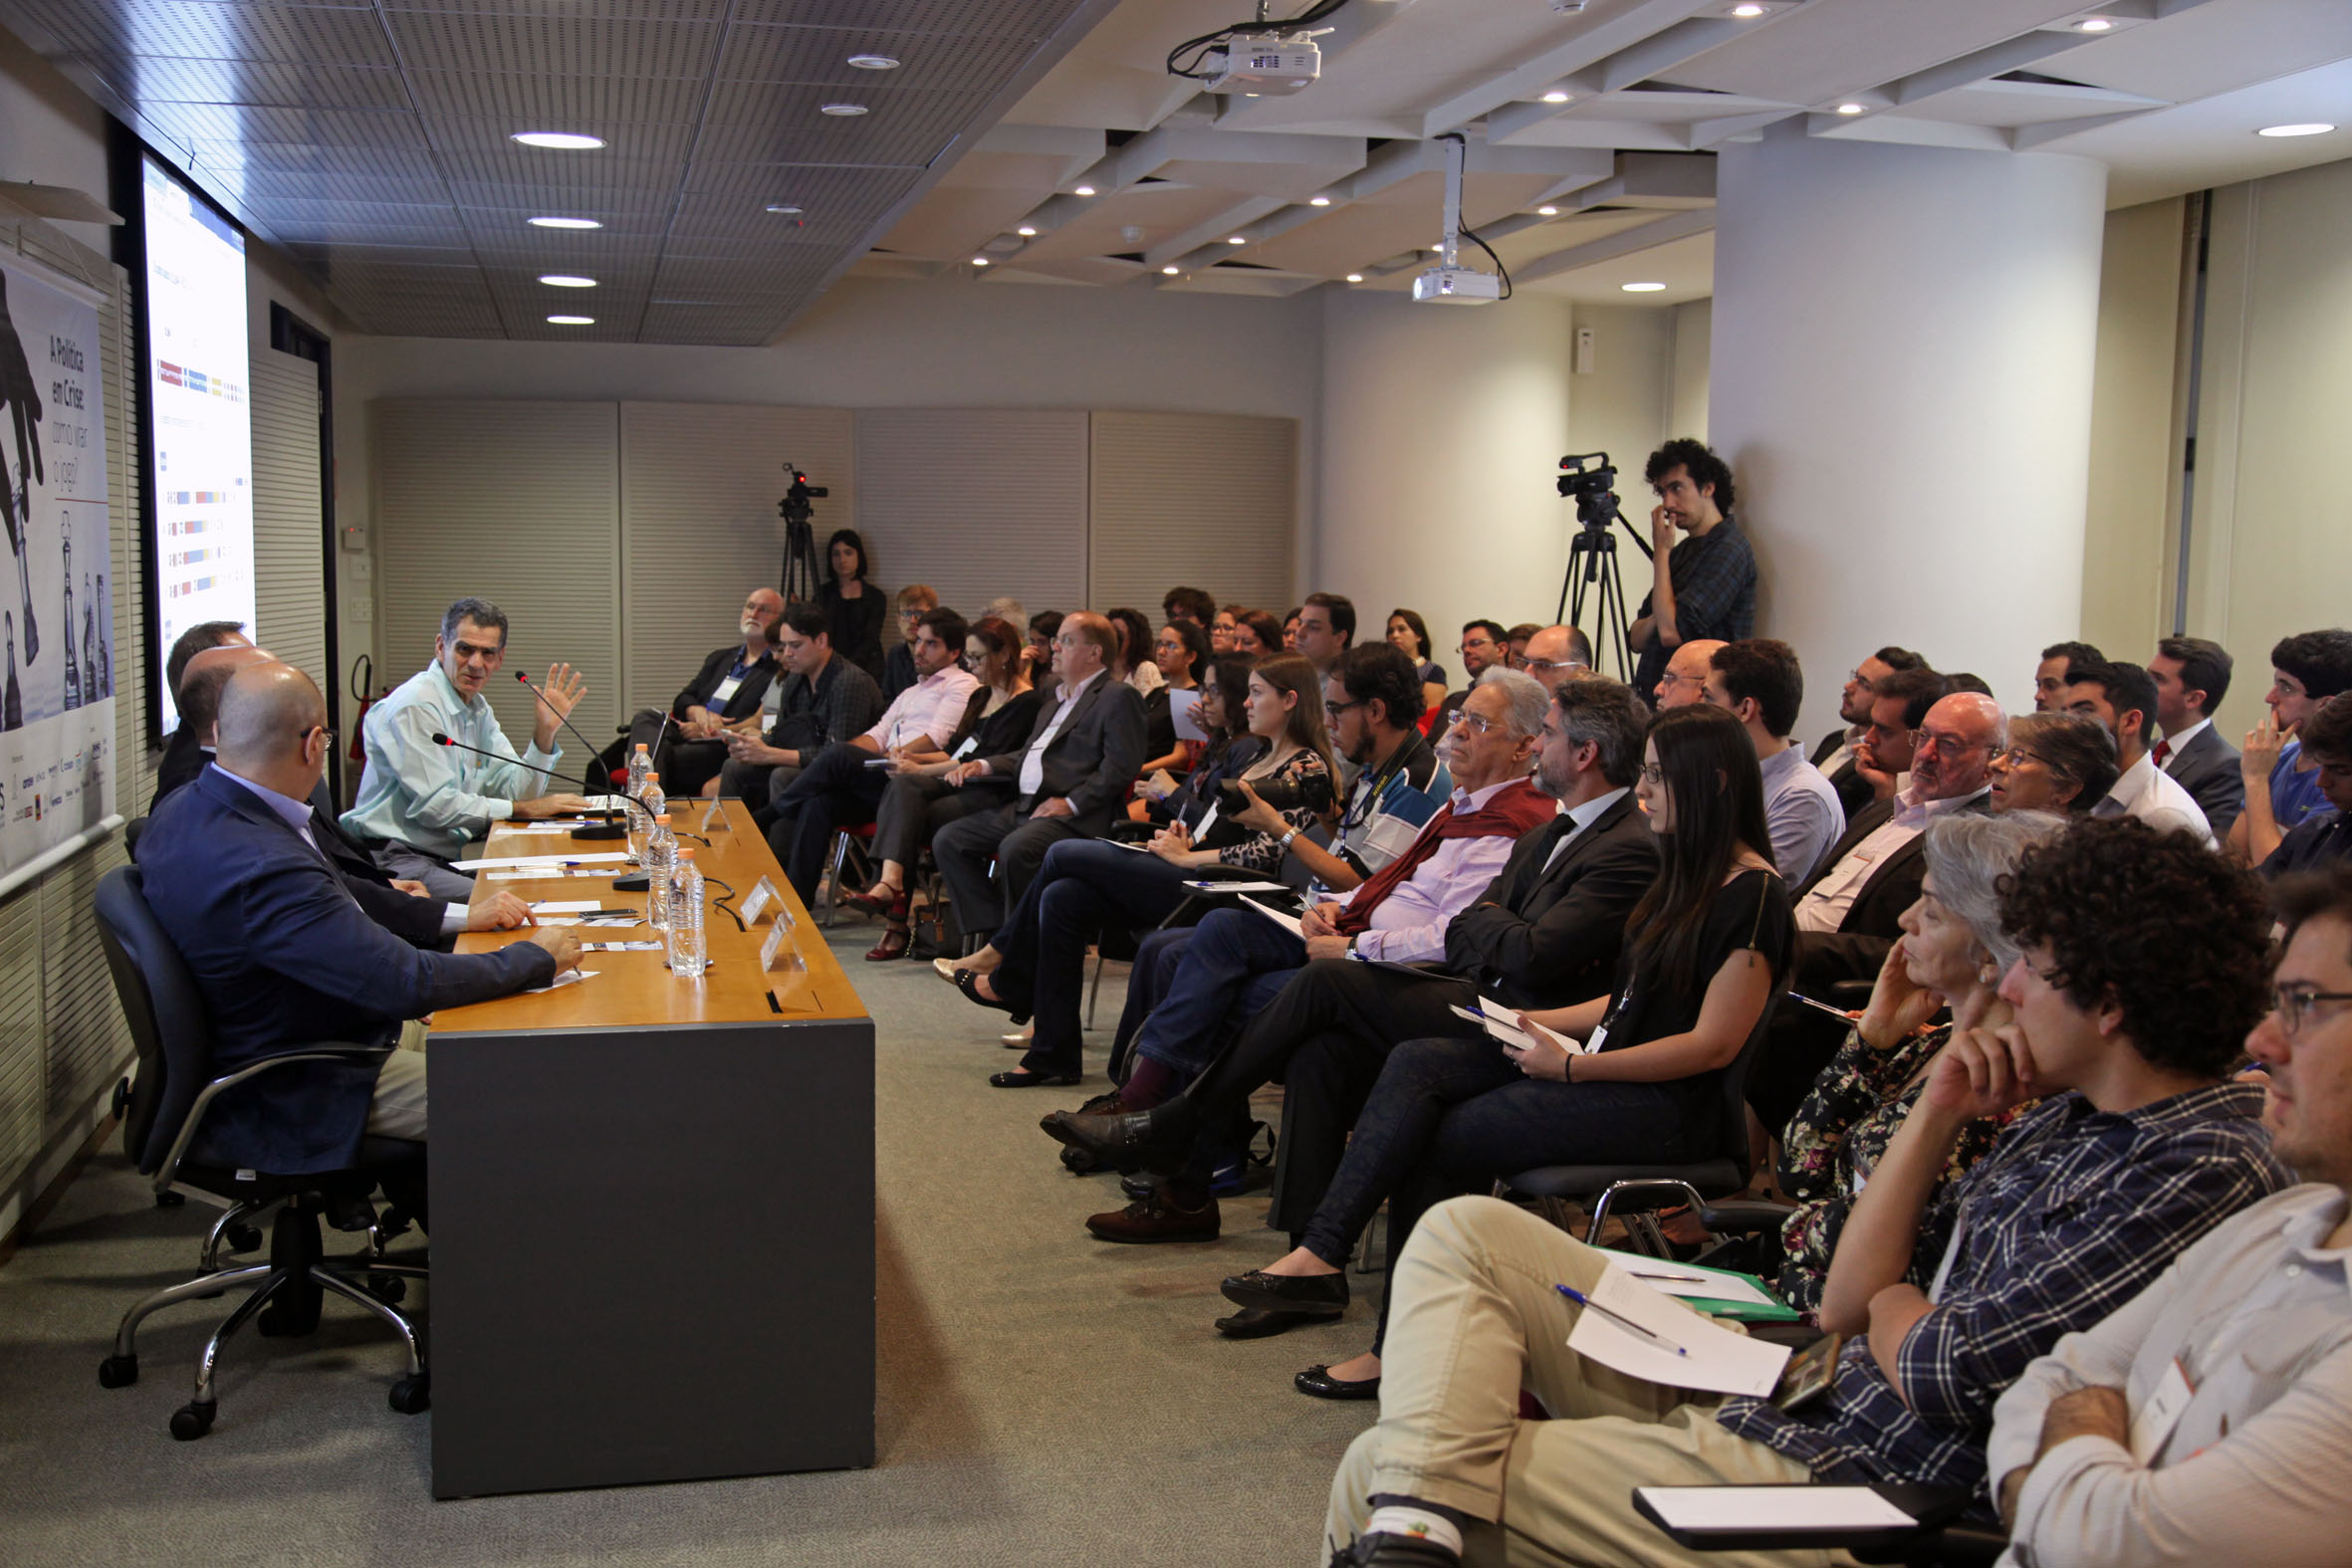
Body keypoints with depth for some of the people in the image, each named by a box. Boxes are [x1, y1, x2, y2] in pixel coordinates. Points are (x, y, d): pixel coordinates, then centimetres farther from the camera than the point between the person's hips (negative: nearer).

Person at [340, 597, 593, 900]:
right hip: (394, 859, -9)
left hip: (445, 860, 9)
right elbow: (434, 804, -19)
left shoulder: (477, 709, 14)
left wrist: (544, 732, -5)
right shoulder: (415, 706, -13)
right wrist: (523, 809, -13)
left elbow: (515, 790, 9)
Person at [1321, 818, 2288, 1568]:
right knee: (1463, 1232, 4)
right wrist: (1937, 1114, 2)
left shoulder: (2206, 1170, -18)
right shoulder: (2067, 1116, 10)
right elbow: (1844, 1304, 8)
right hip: (1773, 1403, 10)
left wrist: (1890, 1303, 1)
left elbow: (1949, 1377, -21)